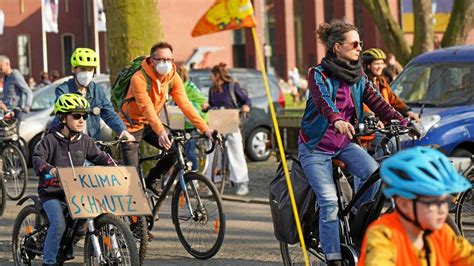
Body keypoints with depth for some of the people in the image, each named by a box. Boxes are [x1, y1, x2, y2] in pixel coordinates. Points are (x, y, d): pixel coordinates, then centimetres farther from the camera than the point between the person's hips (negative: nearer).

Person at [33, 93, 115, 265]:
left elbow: (99, 157, 13)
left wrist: (112, 166, -6)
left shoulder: (85, 141, 8)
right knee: (59, 224, -23)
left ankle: (67, 247, 11)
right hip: (52, 192, -5)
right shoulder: (51, 140, -7)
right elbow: (37, 158, -16)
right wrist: (48, 168, -37)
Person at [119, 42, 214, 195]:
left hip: (149, 124, 6)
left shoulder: (173, 78, -9)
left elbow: (185, 104, -15)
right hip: (132, 125, -6)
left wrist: (205, 129, -25)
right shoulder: (139, 78, -27)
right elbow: (147, 107, -38)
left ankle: (153, 180, 8)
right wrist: (160, 132, -51)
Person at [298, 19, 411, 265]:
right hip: (316, 146, -5)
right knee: (329, 202, -15)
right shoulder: (318, 75, -14)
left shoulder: (358, 77, 4)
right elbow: (322, 100, -33)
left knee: (373, 172, -22)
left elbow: (377, 102, -6)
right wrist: (337, 120, -54)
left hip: (344, 143, 5)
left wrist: (403, 122, -20)